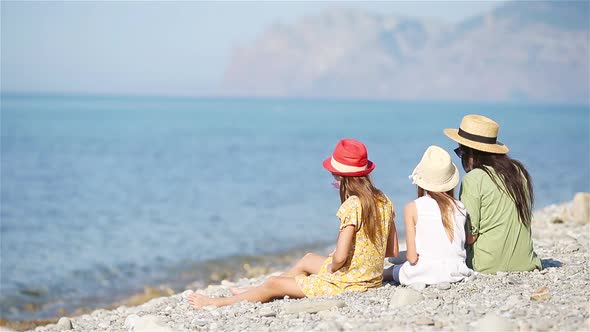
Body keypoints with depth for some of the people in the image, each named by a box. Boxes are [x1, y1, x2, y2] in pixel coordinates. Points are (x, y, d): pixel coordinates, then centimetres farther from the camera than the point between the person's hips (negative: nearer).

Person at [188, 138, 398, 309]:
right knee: (308, 259, 32)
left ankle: (219, 303, 24)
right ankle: (258, 293, 46)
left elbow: (340, 257, -29)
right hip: (372, 278, 9)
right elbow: (393, 251, 7)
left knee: (273, 284, 8)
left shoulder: (351, 206, -23)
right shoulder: (384, 200, 1)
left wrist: (329, 268, -6)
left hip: (347, 283, -9)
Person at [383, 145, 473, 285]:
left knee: (391, 270, 29)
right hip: (456, 274, 4)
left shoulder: (413, 208, -6)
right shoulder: (460, 207, 2)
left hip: (424, 274, -4)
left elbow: (412, 257, -8)